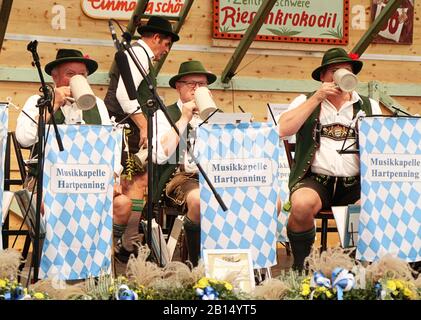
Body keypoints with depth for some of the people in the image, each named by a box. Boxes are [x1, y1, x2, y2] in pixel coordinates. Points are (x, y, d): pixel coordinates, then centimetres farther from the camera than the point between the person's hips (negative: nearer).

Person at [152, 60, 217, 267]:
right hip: (181, 177, -4)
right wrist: (184, 118, -3)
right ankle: (196, 264, -21)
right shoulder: (164, 115, 11)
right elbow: (161, 155, -6)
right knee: (200, 200, -42)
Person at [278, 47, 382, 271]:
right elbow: (282, 130, -5)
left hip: (357, 183, 2)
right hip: (315, 180, -2)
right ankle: (300, 265, -10)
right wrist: (317, 98, -5)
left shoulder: (369, 106, 18)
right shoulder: (306, 102, 13)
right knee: (302, 204, -34)